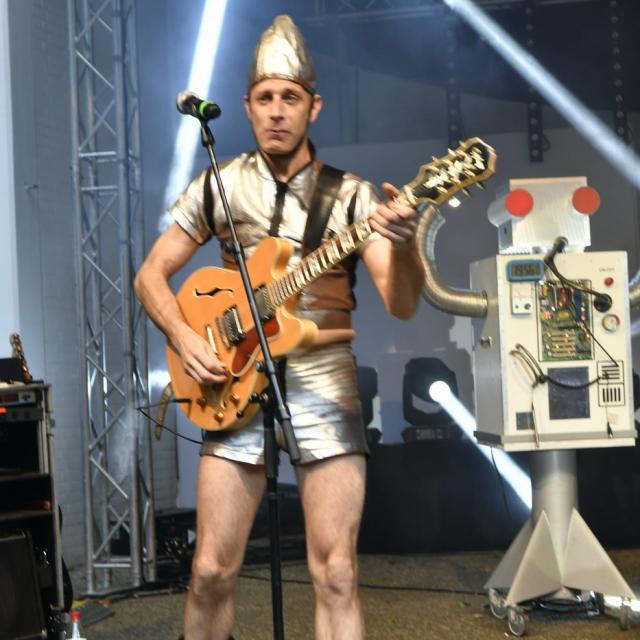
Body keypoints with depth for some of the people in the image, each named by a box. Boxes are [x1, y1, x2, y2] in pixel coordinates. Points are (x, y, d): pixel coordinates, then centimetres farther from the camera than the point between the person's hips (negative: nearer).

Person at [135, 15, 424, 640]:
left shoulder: (351, 195, -1)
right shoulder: (217, 187, 4)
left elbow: (401, 303, -9)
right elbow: (151, 274, 10)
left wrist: (402, 242, -30)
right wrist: (186, 341, -7)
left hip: (324, 386, -1)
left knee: (336, 574, -5)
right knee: (212, 571, 1)